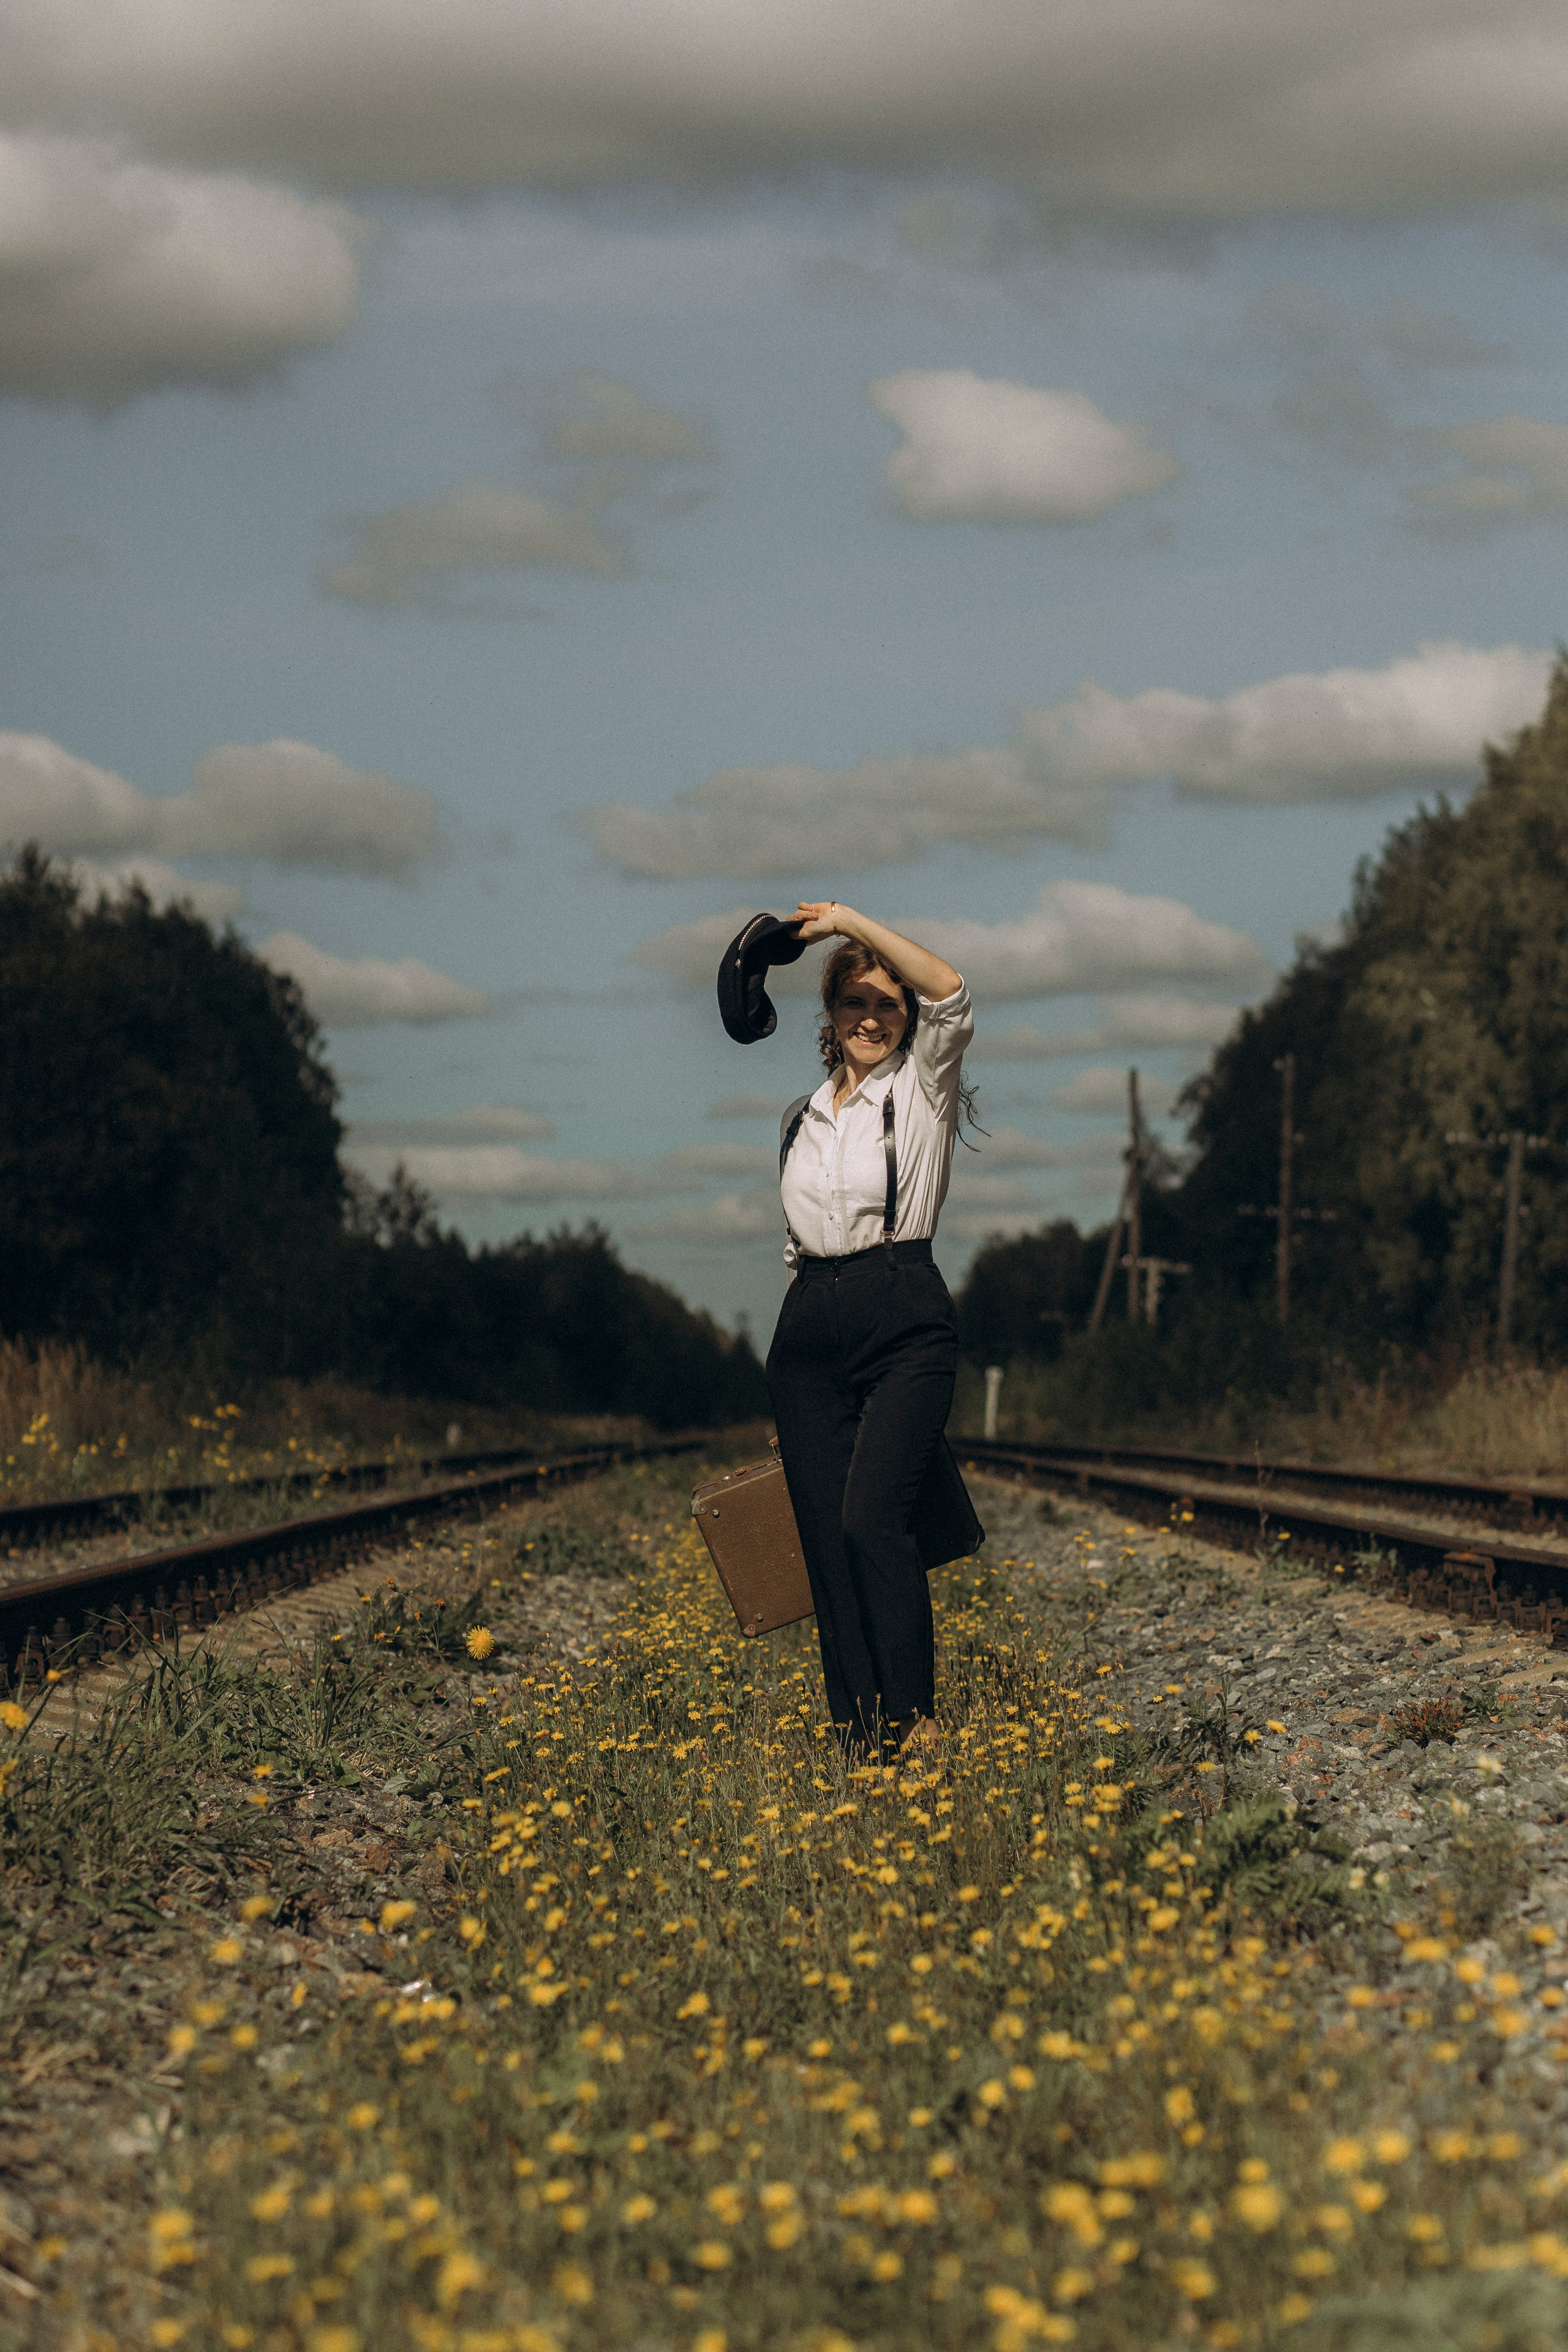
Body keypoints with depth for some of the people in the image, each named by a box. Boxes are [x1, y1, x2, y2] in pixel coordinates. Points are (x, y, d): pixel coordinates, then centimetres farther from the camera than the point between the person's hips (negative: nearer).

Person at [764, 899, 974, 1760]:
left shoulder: (923, 1089, 3)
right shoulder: (803, 1119, 19)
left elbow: (950, 993, -16)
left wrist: (855, 922, -15)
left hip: (904, 1320, -5)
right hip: (810, 1330, 5)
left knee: (872, 1519, -20)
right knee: (825, 1537, -2)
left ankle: (912, 1715, -16)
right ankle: (856, 1728, 1)